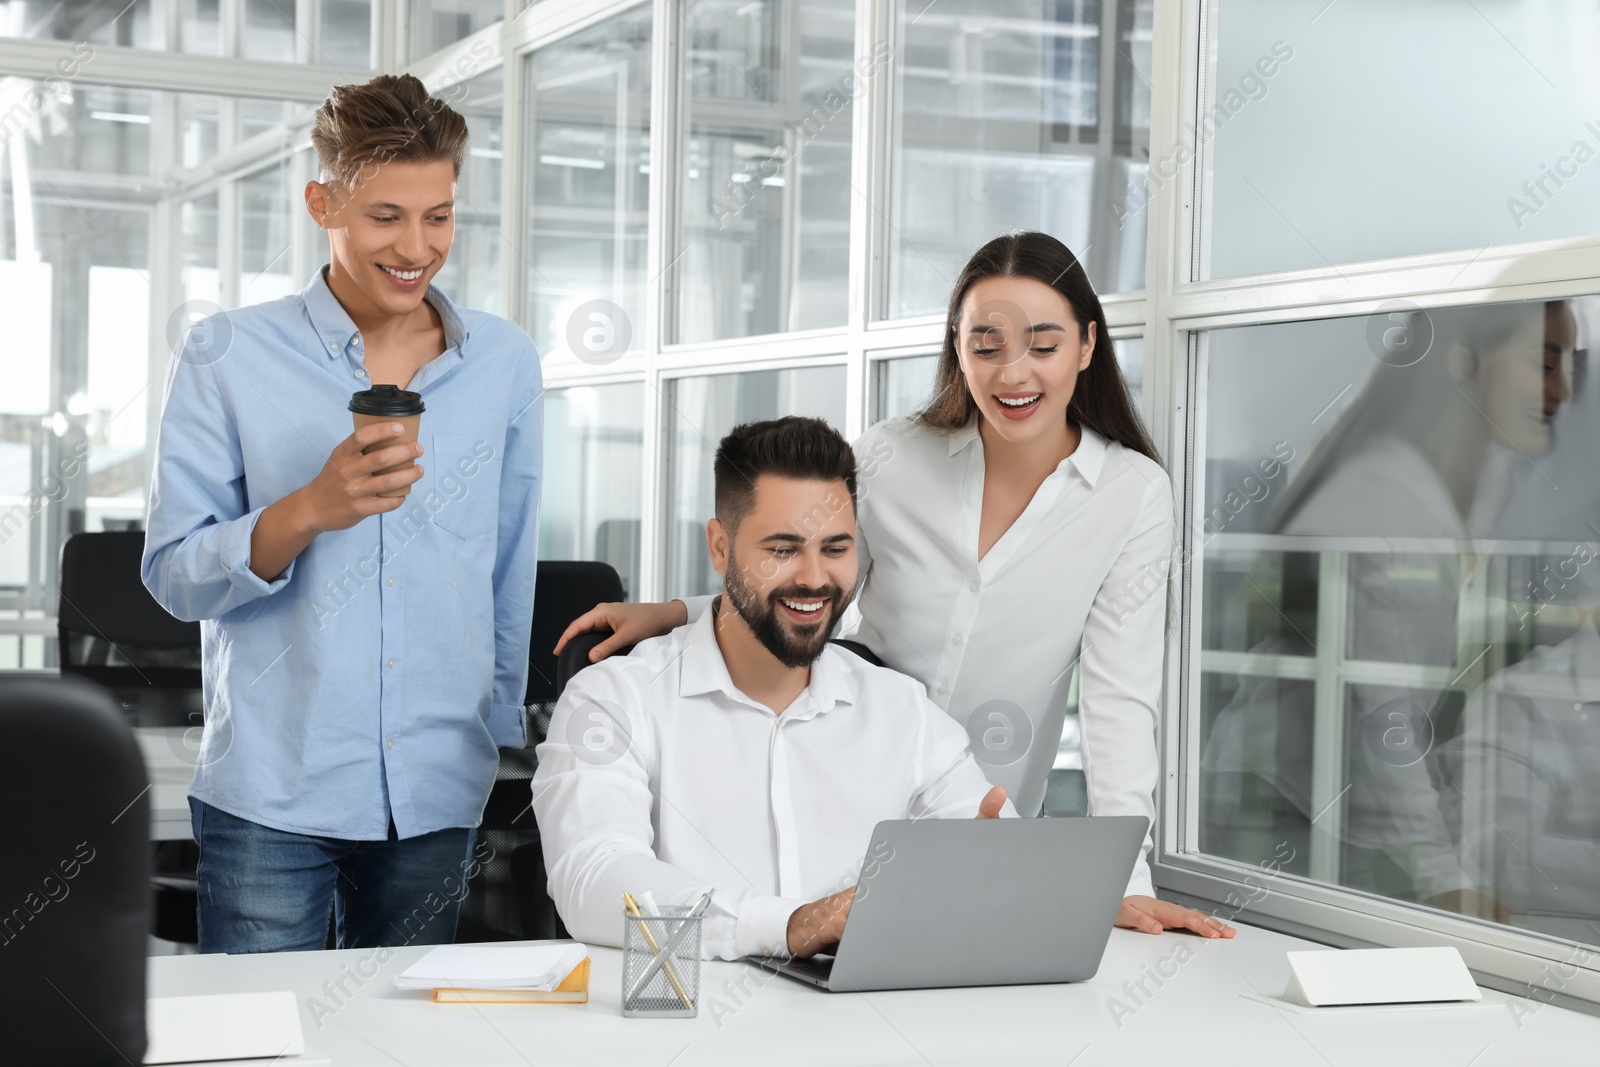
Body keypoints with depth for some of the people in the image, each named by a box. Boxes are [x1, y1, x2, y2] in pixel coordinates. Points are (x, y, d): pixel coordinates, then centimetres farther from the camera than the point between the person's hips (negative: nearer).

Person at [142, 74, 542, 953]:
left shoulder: (504, 364, 7)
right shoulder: (224, 359, -1)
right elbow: (174, 576, -5)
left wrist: (501, 739, 16)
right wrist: (311, 509, -21)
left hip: (437, 797, 3)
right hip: (271, 795, -2)